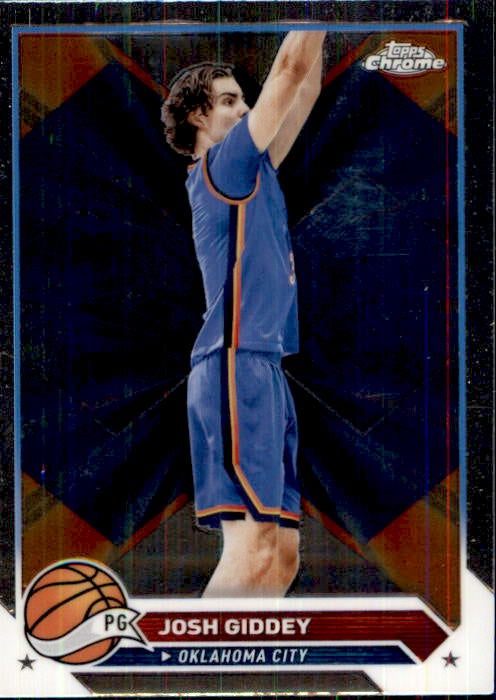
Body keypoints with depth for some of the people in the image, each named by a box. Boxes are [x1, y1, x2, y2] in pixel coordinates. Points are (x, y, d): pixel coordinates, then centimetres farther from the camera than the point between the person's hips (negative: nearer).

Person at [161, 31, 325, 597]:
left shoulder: (249, 172, 23)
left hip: (264, 368, 10)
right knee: (250, 549, -18)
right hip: (237, 364, -10)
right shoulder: (220, 164, 0)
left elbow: (305, 90, 27)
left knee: (281, 556, 5)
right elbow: (289, 69, -2)